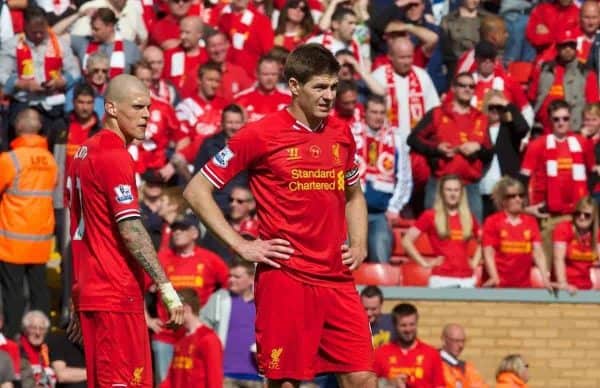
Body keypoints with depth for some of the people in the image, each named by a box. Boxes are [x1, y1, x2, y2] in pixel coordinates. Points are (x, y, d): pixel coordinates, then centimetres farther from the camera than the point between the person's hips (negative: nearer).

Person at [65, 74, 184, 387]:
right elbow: (131, 230, -20)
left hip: (89, 290, 9)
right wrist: (166, 287, -21)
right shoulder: (115, 156, -13)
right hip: (117, 295, -9)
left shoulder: (85, 152, 16)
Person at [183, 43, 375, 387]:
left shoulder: (341, 134, 11)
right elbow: (197, 191, -2)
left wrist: (359, 245, 11)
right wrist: (241, 245, -7)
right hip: (284, 277, -5)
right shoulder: (261, 135, -5)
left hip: (337, 278, 5)